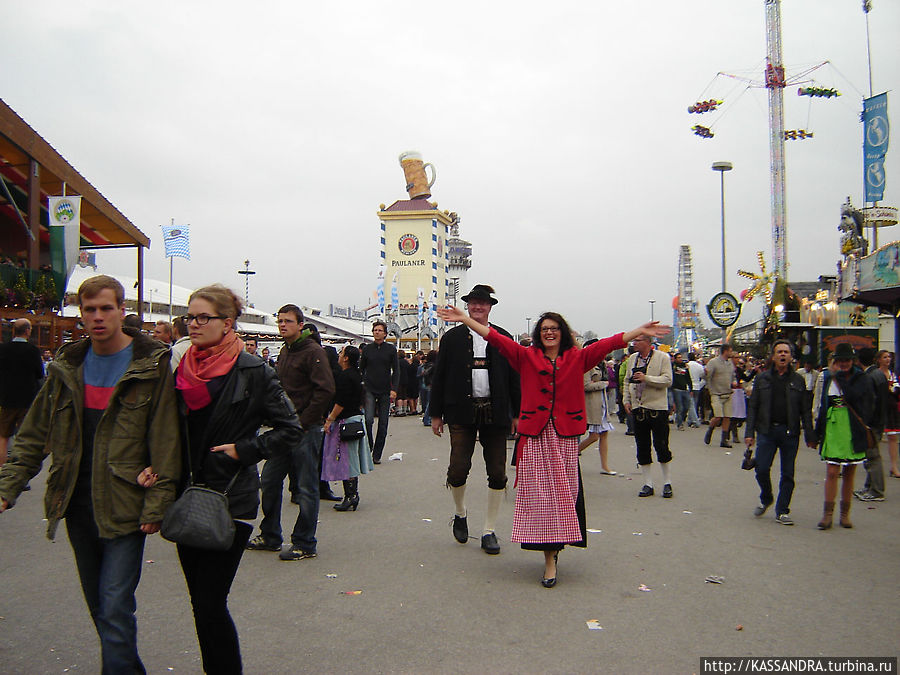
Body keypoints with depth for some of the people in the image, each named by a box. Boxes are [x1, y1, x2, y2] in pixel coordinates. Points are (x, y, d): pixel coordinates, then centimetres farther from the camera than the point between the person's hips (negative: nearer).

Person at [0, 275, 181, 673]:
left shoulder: (152, 367, -8)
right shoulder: (66, 368, 7)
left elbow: (165, 444, -10)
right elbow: (34, 435, 12)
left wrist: (156, 504, -13)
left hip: (124, 508, -5)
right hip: (77, 505, 6)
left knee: (115, 608, -8)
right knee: (98, 606, 16)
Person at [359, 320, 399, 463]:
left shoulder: (391, 349, 4)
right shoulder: (367, 349, 6)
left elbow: (396, 370, 2)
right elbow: (361, 369, 12)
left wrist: (394, 389, -8)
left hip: (385, 391, 0)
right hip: (369, 390, 0)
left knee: (383, 424, 2)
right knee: (368, 419, -16)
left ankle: (377, 455, 10)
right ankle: (368, 448, 1)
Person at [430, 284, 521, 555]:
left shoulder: (503, 338, 8)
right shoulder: (452, 337, 6)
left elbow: (514, 378, 9)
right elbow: (439, 378, 6)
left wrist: (517, 413, 6)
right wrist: (436, 414, 3)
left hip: (495, 413, 1)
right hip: (462, 413, -1)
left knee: (497, 474, 3)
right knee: (458, 469, -9)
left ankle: (489, 531, 17)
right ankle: (460, 513, 23)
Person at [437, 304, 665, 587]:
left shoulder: (577, 358, 9)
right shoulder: (527, 356, 7)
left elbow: (607, 344, 1)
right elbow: (496, 338, 2)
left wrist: (639, 331, -7)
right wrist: (465, 319, -5)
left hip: (565, 436, 1)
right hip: (535, 436, -1)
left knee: (564, 493, 3)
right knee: (538, 493, -2)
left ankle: (554, 545, 22)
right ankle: (550, 558, 4)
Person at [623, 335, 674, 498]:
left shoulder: (662, 357, -4)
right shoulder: (632, 359, 11)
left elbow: (667, 380, -12)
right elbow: (627, 381, 19)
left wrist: (647, 378, -21)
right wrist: (627, 400, 8)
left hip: (657, 407, -5)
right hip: (638, 408, 5)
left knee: (661, 446, -2)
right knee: (642, 448, 6)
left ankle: (667, 482, 13)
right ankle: (647, 484, 14)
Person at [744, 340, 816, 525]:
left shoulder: (798, 380, 7)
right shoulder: (762, 378, 6)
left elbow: (805, 411, 7)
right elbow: (752, 407, 6)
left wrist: (810, 436, 1)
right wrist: (749, 432, -1)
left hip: (790, 433, 0)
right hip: (767, 431, 0)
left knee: (788, 475, 3)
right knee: (761, 469, -5)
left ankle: (782, 512, 14)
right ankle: (766, 499, 23)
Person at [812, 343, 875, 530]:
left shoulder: (861, 379, 2)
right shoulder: (825, 377, 7)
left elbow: (855, 397, -17)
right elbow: (818, 404, 13)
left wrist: (840, 376, -11)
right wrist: (818, 430, 12)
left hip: (854, 431, 0)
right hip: (833, 429, 0)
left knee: (849, 473, 8)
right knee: (832, 473, -5)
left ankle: (845, 514, 18)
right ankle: (827, 514, -2)